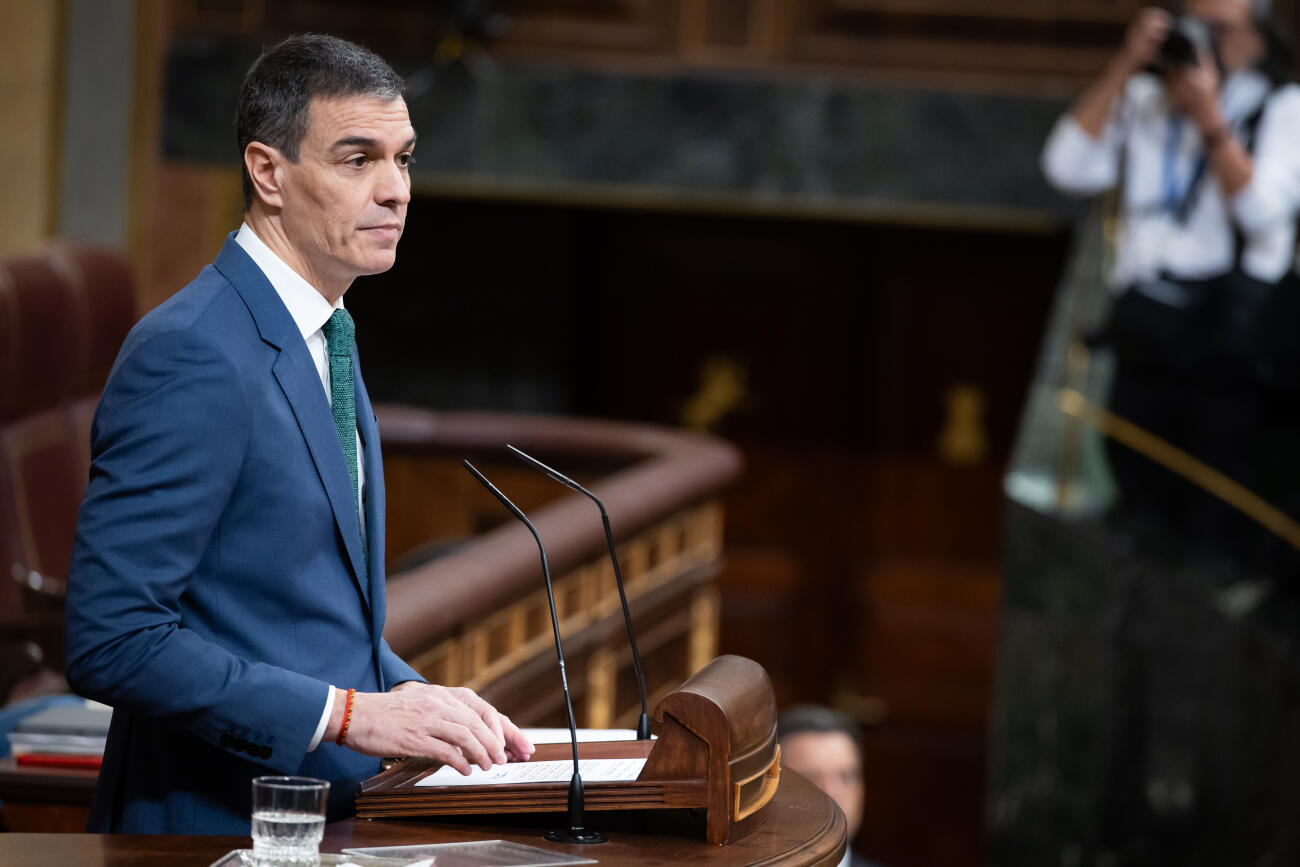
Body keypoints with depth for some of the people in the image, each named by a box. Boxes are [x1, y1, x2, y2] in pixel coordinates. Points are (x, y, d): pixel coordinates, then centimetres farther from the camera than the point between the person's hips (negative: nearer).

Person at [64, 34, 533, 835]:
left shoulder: (321, 340, 16)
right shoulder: (192, 357, -14)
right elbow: (113, 640, -20)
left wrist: (405, 694, 7)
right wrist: (349, 713, -20)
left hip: (333, 819, 9)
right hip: (222, 826, -9)